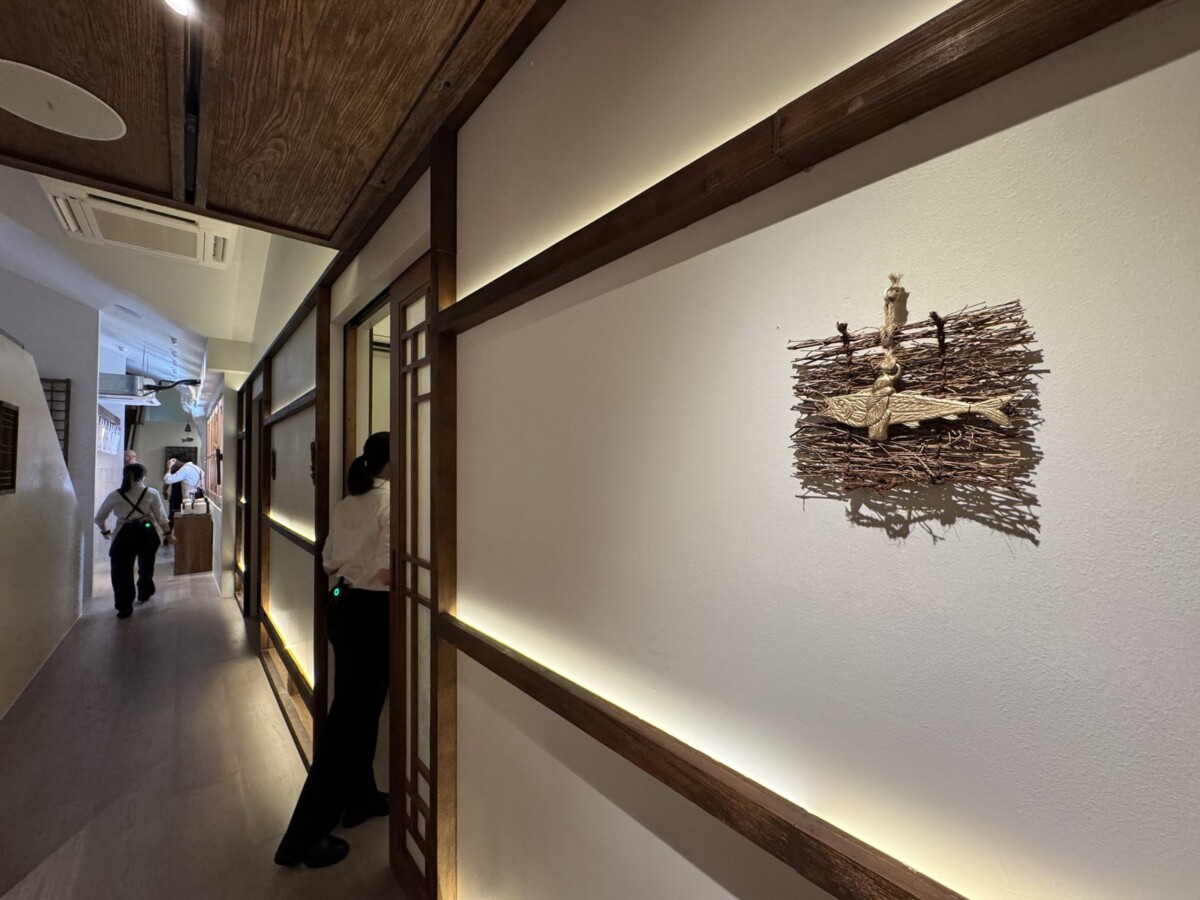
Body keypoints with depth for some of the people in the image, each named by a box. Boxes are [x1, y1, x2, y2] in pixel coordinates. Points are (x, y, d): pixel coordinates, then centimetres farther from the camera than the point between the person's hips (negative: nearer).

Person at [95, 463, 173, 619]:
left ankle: (125, 607, 2)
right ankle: (144, 594, 38)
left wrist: (105, 531, 28)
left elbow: (99, 517, 9)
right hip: (146, 532, 1)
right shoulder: (152, 493, -2)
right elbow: (161, 517, -2)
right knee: (146, 566, 21)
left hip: (125, 534, -1)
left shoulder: (115, 495, 1)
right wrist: (168, 534, 8)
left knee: (122, 570, 4)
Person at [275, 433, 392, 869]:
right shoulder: (392, 501, -19)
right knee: (350, 719, 5)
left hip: (343, 607, 9)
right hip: (372, 614, -9)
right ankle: (305, 837, 19)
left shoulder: (346, 505, 6)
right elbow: (387, 574, -24)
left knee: (358, 707, 23)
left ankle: (360, 797, 42)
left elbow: (330, 564, 13)